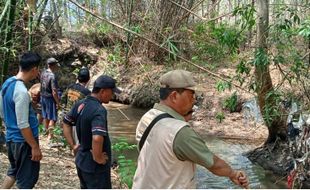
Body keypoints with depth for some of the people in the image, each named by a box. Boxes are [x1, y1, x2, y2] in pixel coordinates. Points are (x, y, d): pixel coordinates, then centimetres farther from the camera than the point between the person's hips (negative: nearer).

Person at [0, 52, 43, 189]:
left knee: (14, 171, 26)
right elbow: (23, 125, -24)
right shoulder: (21, 91, -26)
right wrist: (35, 146, -17)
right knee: (26, 180, 7)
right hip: (23, 141, -9)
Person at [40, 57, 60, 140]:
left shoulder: (43, 73, -2)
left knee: (45, 116, 18)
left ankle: (47, 132, 31)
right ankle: (50, 135, 9)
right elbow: (54, 92, -24)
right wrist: (58, 102, -14)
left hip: (43, 97, 8)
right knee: (52, 118, 6)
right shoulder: (52, 76, -25)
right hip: (50, 98, -7)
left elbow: (42, 85, 9)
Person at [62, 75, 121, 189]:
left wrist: (73, 145, 12)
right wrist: (97, 158, -24)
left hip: (81, 160, 9)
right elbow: (97, 138, -40)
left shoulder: (80, 104, 1)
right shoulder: (99, 110, -27)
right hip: (95, 166, -9)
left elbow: (66, 123, 14)